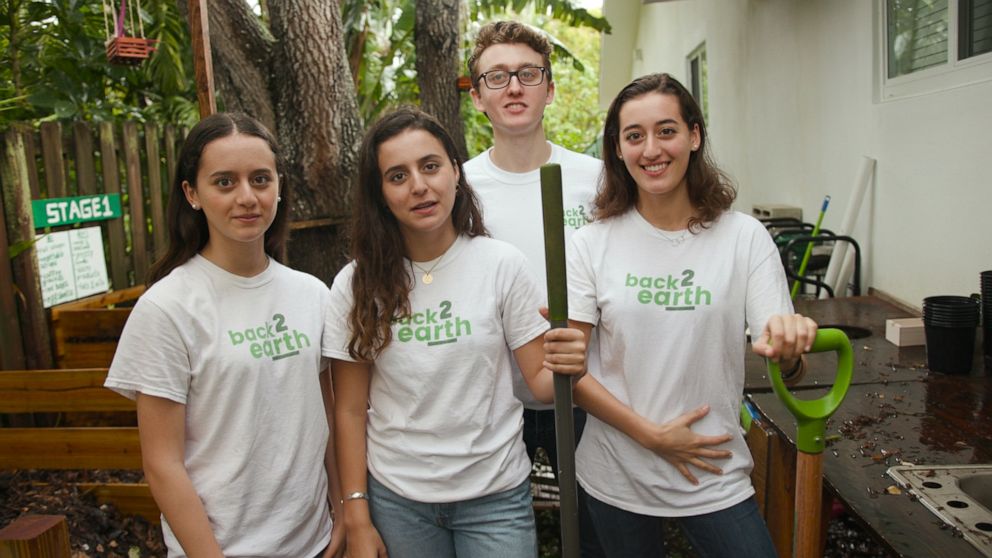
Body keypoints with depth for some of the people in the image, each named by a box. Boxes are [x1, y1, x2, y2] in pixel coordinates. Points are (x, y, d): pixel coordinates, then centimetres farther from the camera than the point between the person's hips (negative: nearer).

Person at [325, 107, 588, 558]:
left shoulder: (501, 264, -9)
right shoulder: (357, 284, -6)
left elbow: (539, 382, -5)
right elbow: (350, 410, -1)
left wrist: (563, 368, -27)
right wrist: (356, 518, -3)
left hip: (495, 494, 0)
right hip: (396, 498, 1)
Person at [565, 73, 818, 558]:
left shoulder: (744, 237, -6)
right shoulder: (592, 243, -6)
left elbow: (789, 369, -8)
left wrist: (789, 346, -31)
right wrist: (650, 434, -16)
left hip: (714, 476, 0)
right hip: (616, 476, 1)